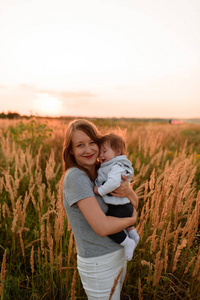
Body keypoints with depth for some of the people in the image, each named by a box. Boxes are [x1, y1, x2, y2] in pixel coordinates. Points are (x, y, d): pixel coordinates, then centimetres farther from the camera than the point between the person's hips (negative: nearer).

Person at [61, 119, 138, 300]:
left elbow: (135, 203, 0)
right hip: (99, 264, -7)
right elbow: (102, 227, -30)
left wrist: (128, 191, -22)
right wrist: (132, 219, -12)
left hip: (118, 254, 7)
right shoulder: (75, 176, -25)